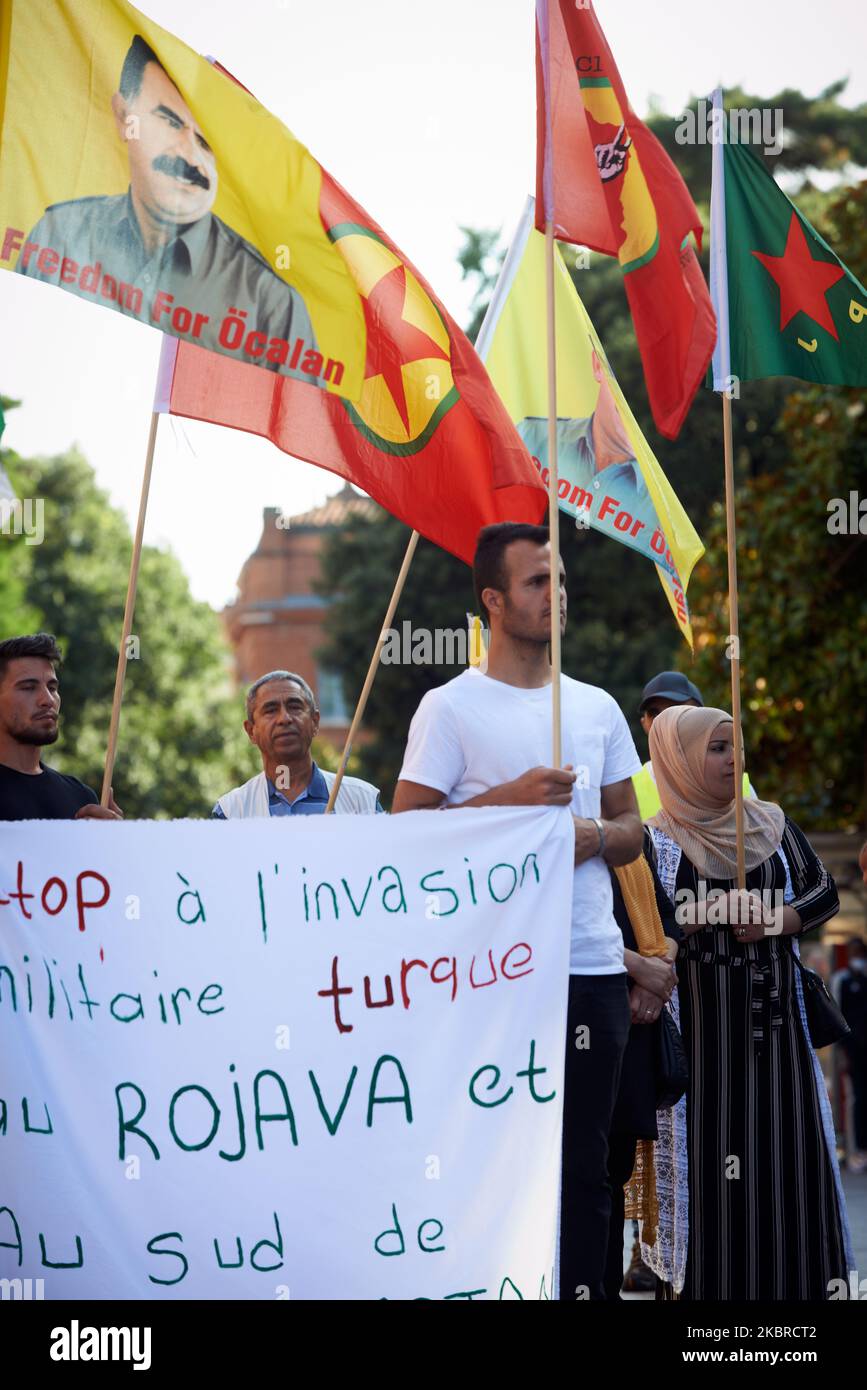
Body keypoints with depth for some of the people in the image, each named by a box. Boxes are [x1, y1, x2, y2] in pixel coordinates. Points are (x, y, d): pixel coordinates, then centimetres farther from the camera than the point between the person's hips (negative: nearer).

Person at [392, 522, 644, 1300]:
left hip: (595, 965, 5)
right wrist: (507, 797, -15)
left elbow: (631, 827, 19)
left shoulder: (597, 708, 15)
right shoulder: (450, 708, 0)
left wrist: (593, 836, -4)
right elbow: (406, 828, -6)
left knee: (585, 1163, 7)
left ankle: (583, 1288, 13)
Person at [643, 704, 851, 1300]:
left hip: (774, 1018, 4)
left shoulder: (772, 824, 12)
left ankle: (790, 1279, 8)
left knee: (785, 1148, 2)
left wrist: (775, 921, -10)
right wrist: (699, 916, -19)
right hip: (703, 1021, -4)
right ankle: (709, 1279, 0)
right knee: (708, 1154, -6)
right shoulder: (656, 841, 0)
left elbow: (825, 892, 7)